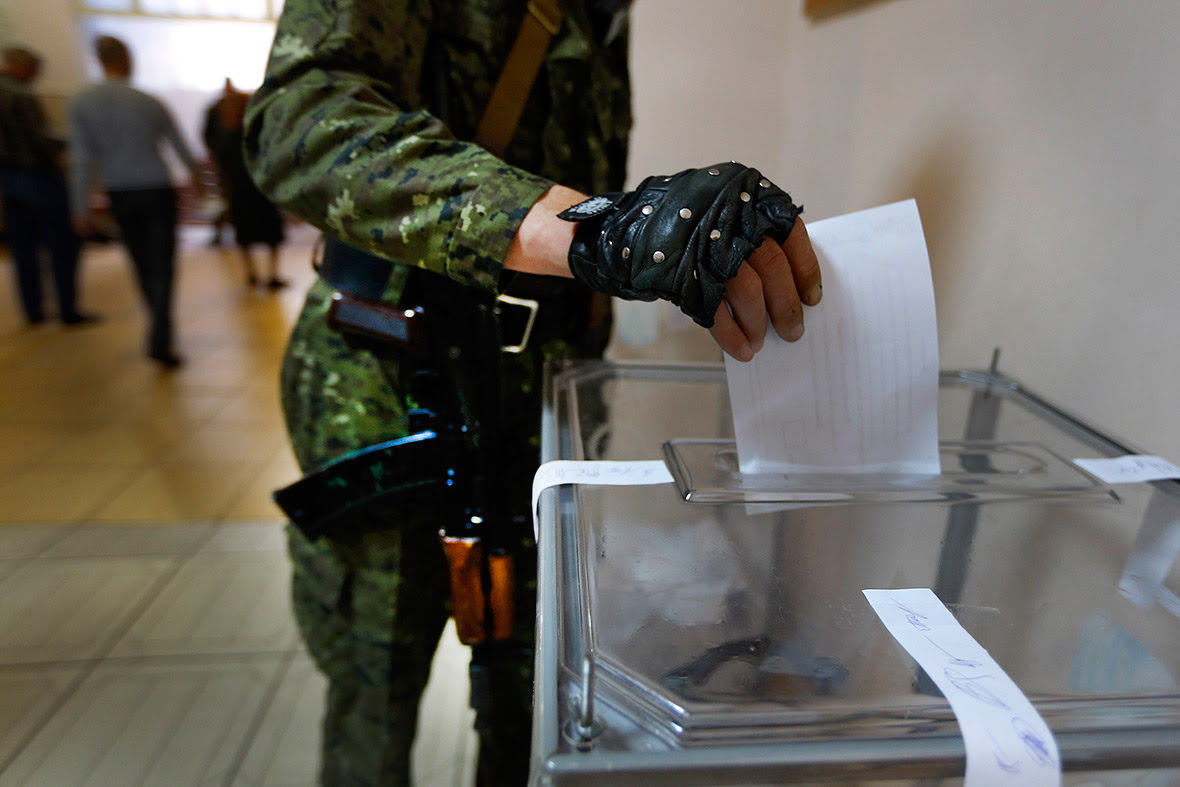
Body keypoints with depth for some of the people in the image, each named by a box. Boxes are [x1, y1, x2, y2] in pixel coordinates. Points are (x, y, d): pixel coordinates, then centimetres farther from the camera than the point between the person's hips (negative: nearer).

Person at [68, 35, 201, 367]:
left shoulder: (80, 103, -6)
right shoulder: (149, 103, -6)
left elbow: (81, 160, -9)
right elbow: (179, 145, 7)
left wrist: (81, 208, -4)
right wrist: (195, 175, 25)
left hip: (120, 195, 2)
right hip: (157, 191, -2)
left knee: (142, 265, 14)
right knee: (162, 267, -3)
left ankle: (161, 328, 29)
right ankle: (160, 340, -12)